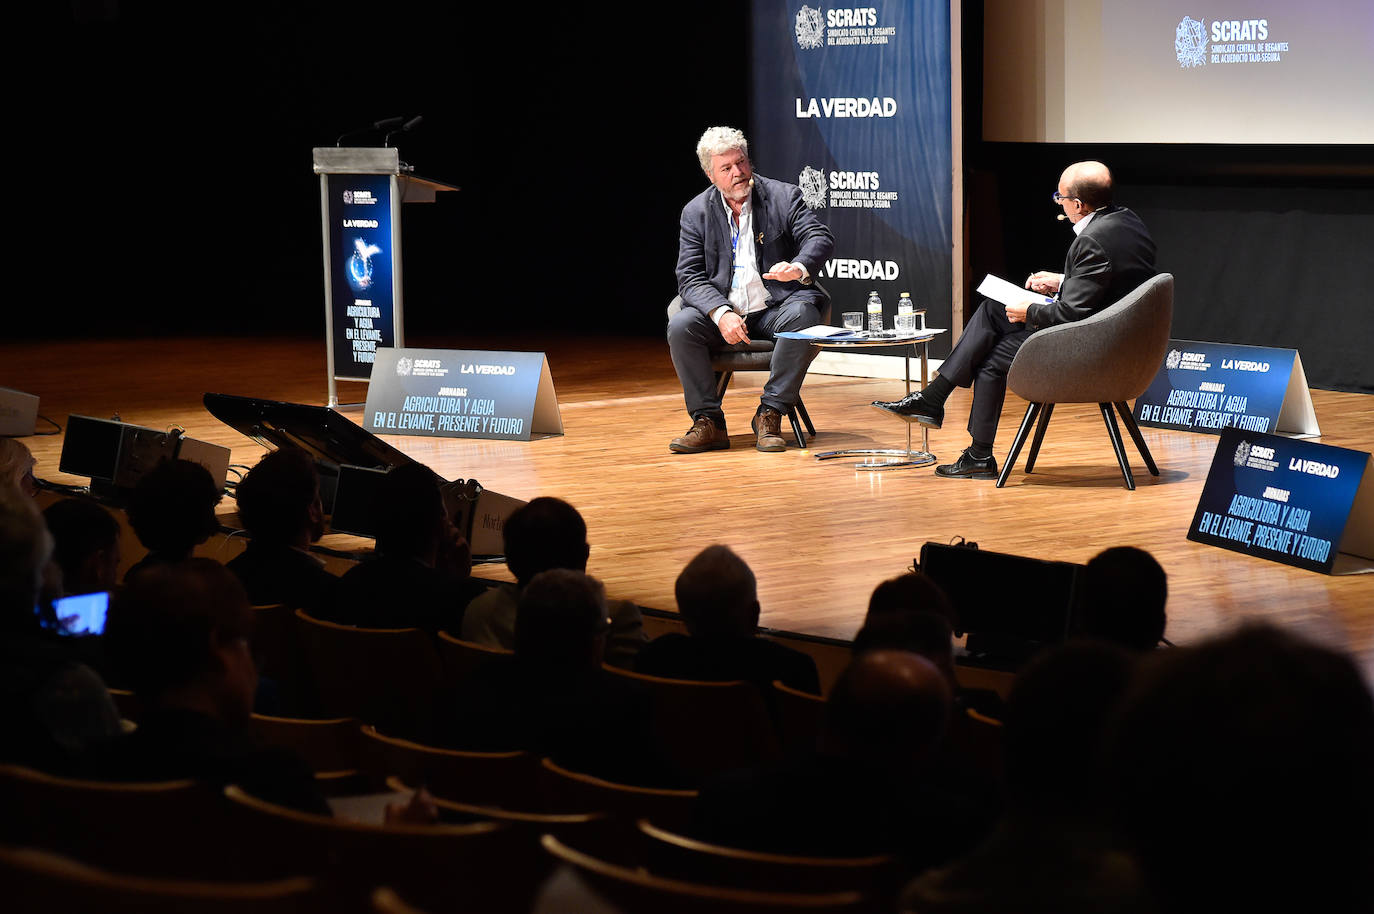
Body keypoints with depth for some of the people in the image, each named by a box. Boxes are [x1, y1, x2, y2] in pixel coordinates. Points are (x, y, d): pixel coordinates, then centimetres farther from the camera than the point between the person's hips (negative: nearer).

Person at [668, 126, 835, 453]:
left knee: (803, 315, -34)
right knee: (680, 326, -27)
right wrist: (721, 314, -21)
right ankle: (708, 421, -19)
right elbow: (690, 278, -2)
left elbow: (820, 237, -11)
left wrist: (799, 267, -36)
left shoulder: (783, 196, 1)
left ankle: (769, 415, -26)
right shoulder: (696, 212, 5)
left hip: (774, 309, -1)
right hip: (722, 312, 1)